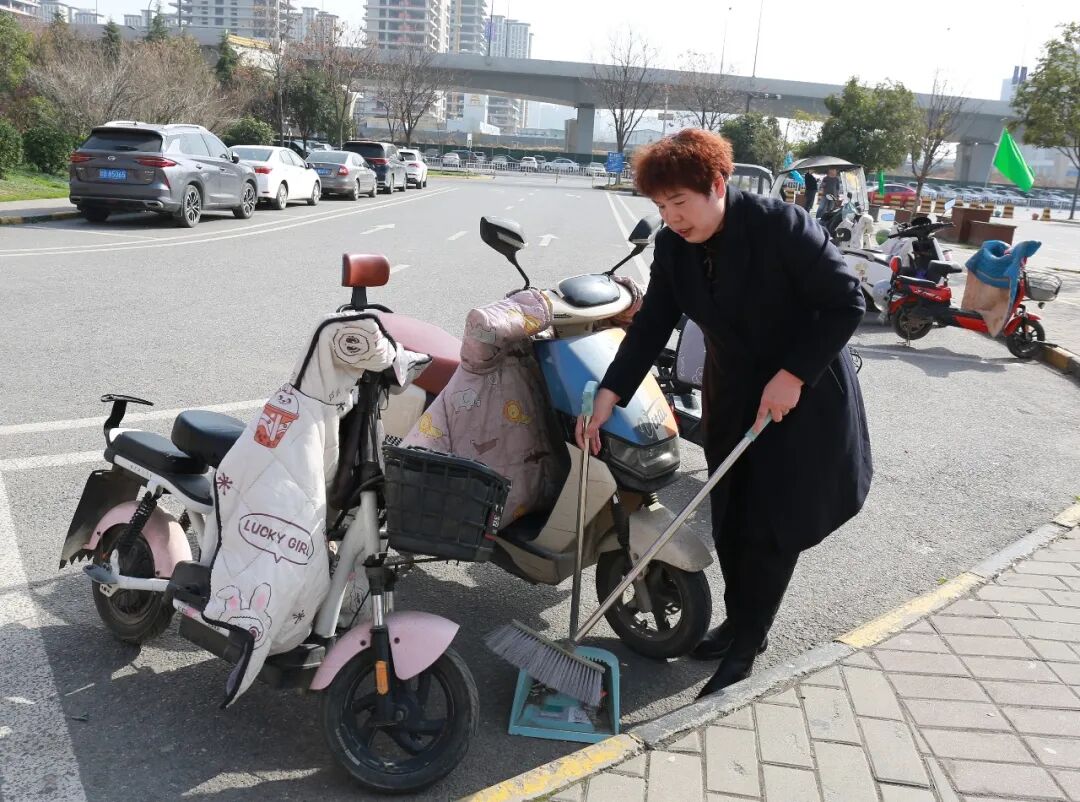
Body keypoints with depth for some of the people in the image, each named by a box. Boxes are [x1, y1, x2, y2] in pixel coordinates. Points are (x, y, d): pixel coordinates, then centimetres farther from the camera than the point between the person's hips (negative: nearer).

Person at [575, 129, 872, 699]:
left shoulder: (782, 226, -24)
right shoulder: (673, 247, -7)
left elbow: (847, 302, -20)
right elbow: (651, 325, -7)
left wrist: (792, 376, -24)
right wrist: (609, 396, -18)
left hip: (803, 396, -5)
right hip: (731, 396, 6)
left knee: (772, 527, -1)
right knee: (730, 520, 11)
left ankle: (743, 651, 12)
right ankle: (739, 623, 31)